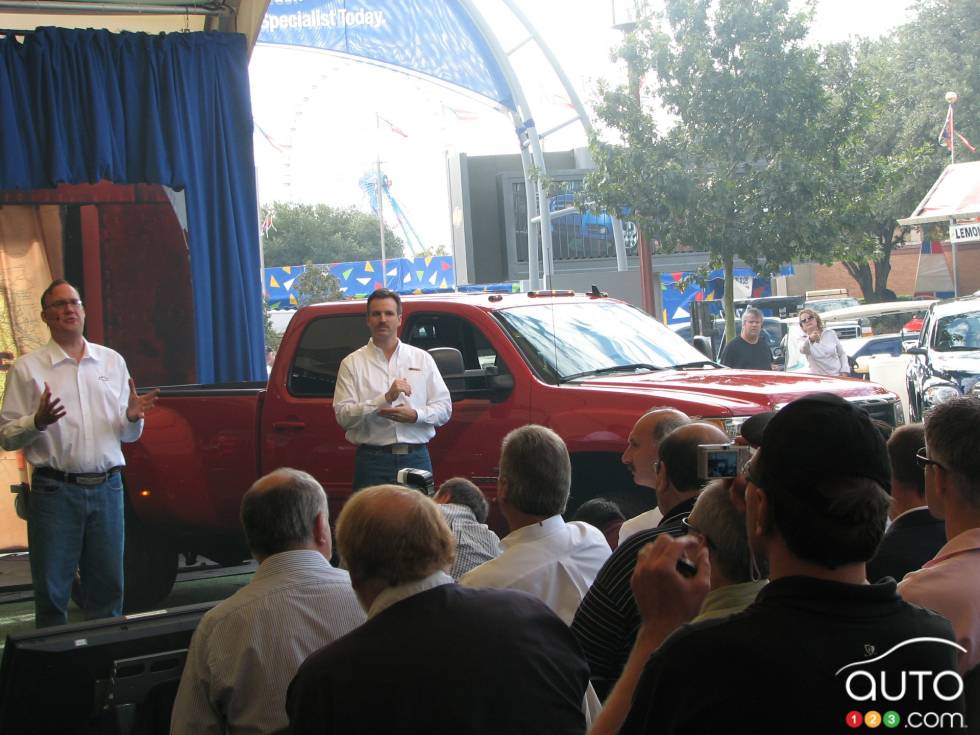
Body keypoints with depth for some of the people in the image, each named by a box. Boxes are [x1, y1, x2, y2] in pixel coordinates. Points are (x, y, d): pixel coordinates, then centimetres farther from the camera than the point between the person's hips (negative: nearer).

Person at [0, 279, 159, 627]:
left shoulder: (113, 361, 13)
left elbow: (128, 435, 17)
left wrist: (133, 417, -5)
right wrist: (38, 422, -20)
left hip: (107, 489, 3)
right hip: (55, 491, -3)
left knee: (108, 587, 6)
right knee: (52, 590, 0)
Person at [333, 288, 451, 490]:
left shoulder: (422, 359, 14)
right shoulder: (352, 364, 7)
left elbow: (444, 408, 10)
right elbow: (343, 415, -5)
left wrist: (415, 415, -9)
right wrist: (385, 399, -15)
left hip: (416, 458, 2)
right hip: (373, 461, -2)